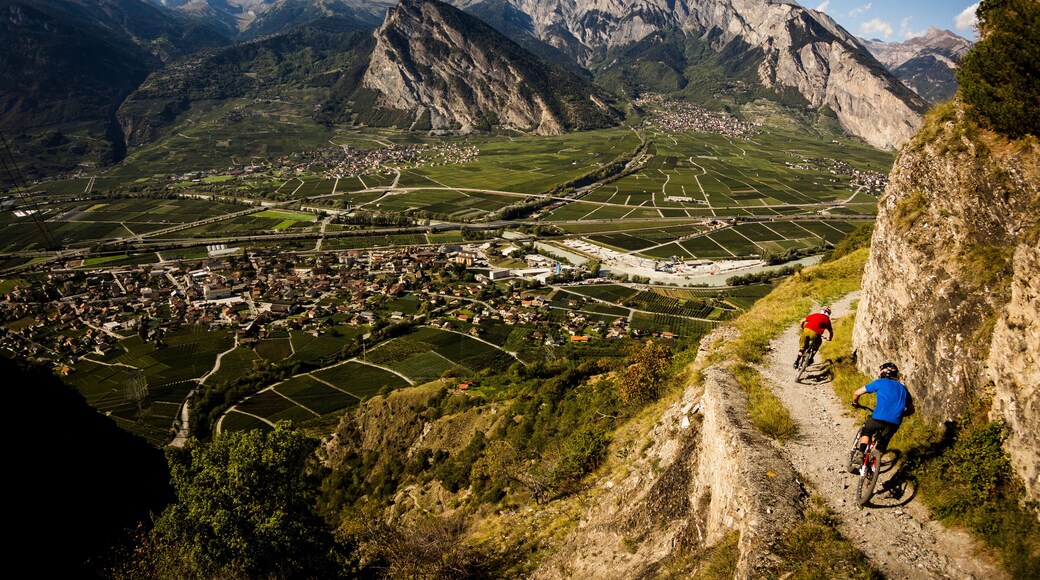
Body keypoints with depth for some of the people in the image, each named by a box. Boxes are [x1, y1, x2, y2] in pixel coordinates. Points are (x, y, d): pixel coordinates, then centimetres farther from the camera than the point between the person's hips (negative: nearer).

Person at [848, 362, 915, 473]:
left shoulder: (879, 383, 11)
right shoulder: (903, 388, 25)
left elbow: (857, 393, 8)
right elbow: (910, 410, 30)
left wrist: (855, 403, 28)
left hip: (878, 418, -3)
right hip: (895, 423, 3)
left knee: (866, 432, 23)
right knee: (882, 446, 21)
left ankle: (860, 455, 3)